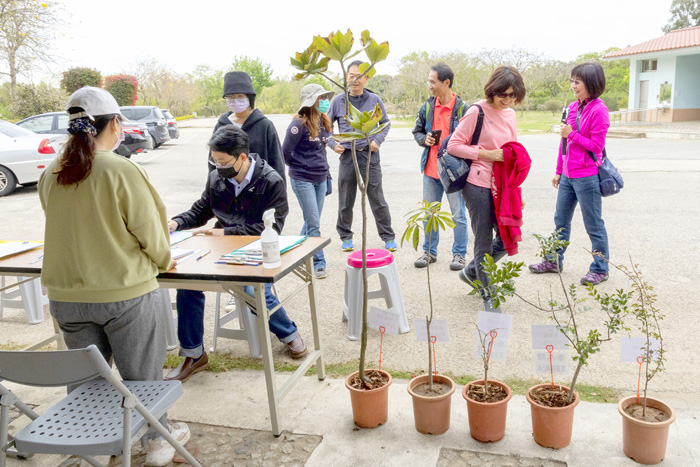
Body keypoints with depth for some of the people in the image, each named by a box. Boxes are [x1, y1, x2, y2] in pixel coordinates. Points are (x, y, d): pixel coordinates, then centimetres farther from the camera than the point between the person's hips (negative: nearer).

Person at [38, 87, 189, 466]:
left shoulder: (50, 175, -1)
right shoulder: (122, 171, -18)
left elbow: (64, 229, 11)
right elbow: (149, 230, -13)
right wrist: (163, 260, 7)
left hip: (66, 295, 5)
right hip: (125, 292, -4)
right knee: (141, 373, 14)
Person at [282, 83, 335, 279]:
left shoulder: (324, 123, 7)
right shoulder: (299, 124, -16)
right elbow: (286, 152, -12)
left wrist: (322, 166, 13)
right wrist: (299, 167, 0)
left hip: (320, 179, 7)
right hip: (302, 180, -7)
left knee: (312, 222, 14)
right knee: (313, 223, -4)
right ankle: (319, 264, 5)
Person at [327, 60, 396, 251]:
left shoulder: (374, 100, 1)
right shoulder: (338, 101, 2)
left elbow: (386, 123, 12)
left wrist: (378, 140, -4)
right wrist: (333, 143, -3)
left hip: (369, 155, -1)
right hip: (347, 155, 1)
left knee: (377, 199, 3)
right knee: (345, 200, 8)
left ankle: (388, 236, 15)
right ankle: (346, 236, 25)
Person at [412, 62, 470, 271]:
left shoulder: (462, 109, -8)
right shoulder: (427, 107, 5)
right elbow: (417, 132, 16)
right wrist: (425, 139, -4)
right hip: (431, 169, 5)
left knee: (458, 215, 5)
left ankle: (459, 254, 18)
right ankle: (429, 251, 27)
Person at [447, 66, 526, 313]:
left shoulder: (510, 114, 11)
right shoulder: (477, 112, -10)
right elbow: (453, 145, -11)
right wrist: (486, 154, -17)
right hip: (478, 185, -7)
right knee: (484, 242, 2)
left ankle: (471, 271, 31)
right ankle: (487, 296, 16)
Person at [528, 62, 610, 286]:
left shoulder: (598, 110, -13)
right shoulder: (572, 107, 9)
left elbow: (596, 146, -14)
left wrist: (572, 134, -16)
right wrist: (559, 171, 16)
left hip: (587, 177, -8)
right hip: (568, 176, 8)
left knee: (593, 224, 4)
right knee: (561, 220, 17)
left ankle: (600, 269, 19)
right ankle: (554, 261, 32)